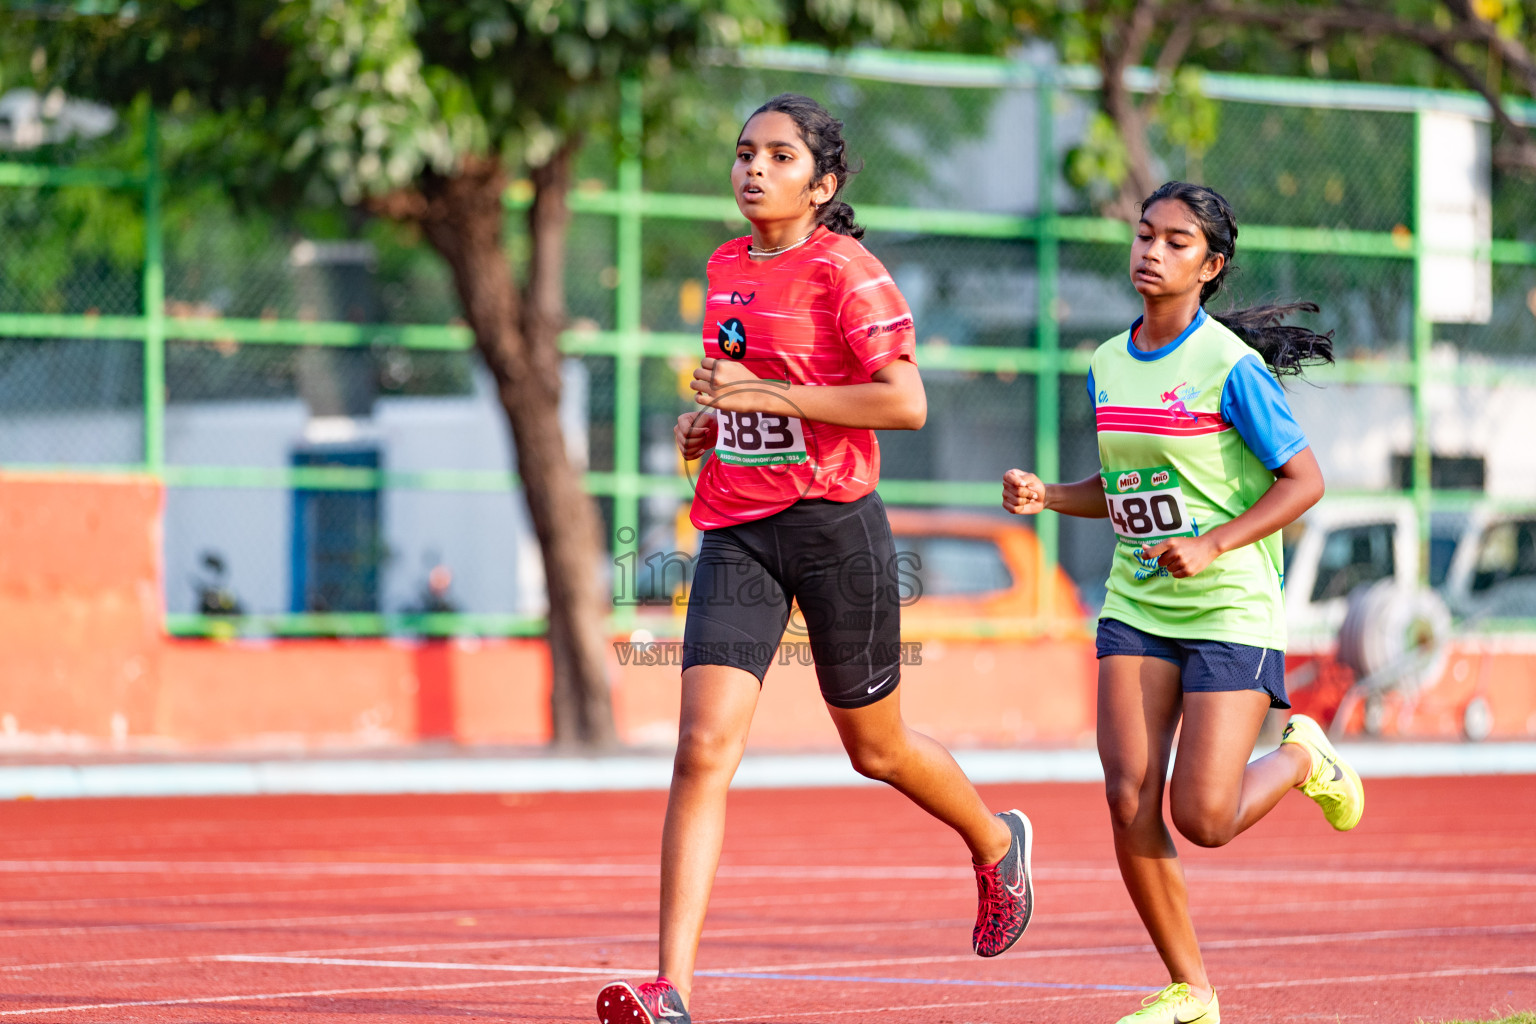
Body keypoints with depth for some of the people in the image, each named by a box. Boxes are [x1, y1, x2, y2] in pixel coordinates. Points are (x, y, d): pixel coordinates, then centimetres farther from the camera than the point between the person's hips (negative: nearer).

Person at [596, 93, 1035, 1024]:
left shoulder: (845, 270, -10)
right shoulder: (727, 267, 11)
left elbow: (906, 401, -19)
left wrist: (766, 395, -20)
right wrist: (711, 420, 8)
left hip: (835, 527, -5)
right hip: (737, 535, 5)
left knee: (876, 748, 13)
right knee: (704, 752, -11)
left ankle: (997, 842, 46)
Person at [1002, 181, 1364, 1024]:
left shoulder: (1231, 367, -11)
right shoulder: (1108, 367, 7)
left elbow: (1304, 481, -10)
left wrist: (1213, 545, -20)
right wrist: (1045, 497, 1)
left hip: (1232, 612, -5)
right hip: (1135, 608, 5)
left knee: (1202, 819, -10)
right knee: (1129, 800, -8)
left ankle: (1300, 757, 24)